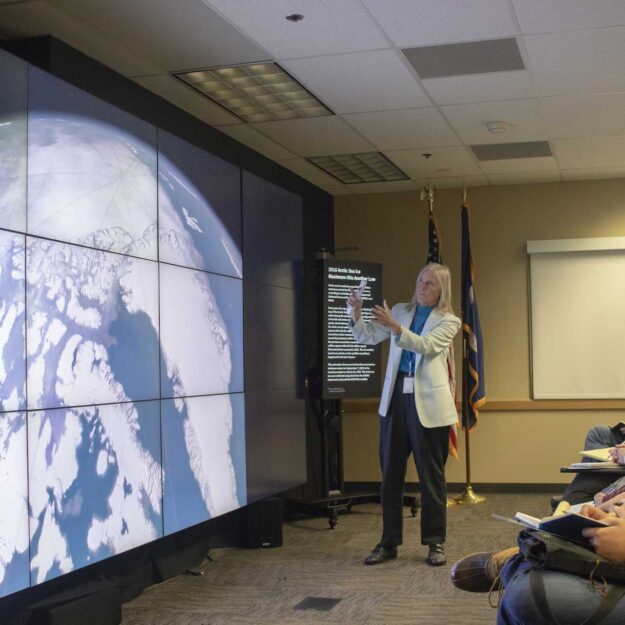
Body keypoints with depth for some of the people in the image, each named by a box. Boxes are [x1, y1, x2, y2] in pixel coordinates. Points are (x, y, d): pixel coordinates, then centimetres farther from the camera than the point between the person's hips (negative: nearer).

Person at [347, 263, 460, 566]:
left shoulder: (448, 321, 1)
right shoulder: (400, 311, 12)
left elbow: (427, 345, -18)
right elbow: (367, 337, 6)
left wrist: (395, 327, -31)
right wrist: (357, 314, -13)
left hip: (428, 404, -3)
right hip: (395, 398, 4)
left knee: (431, 475, 4)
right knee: (390, 473, 7)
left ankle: (435, 542, 15)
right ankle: (389, 542, 16)